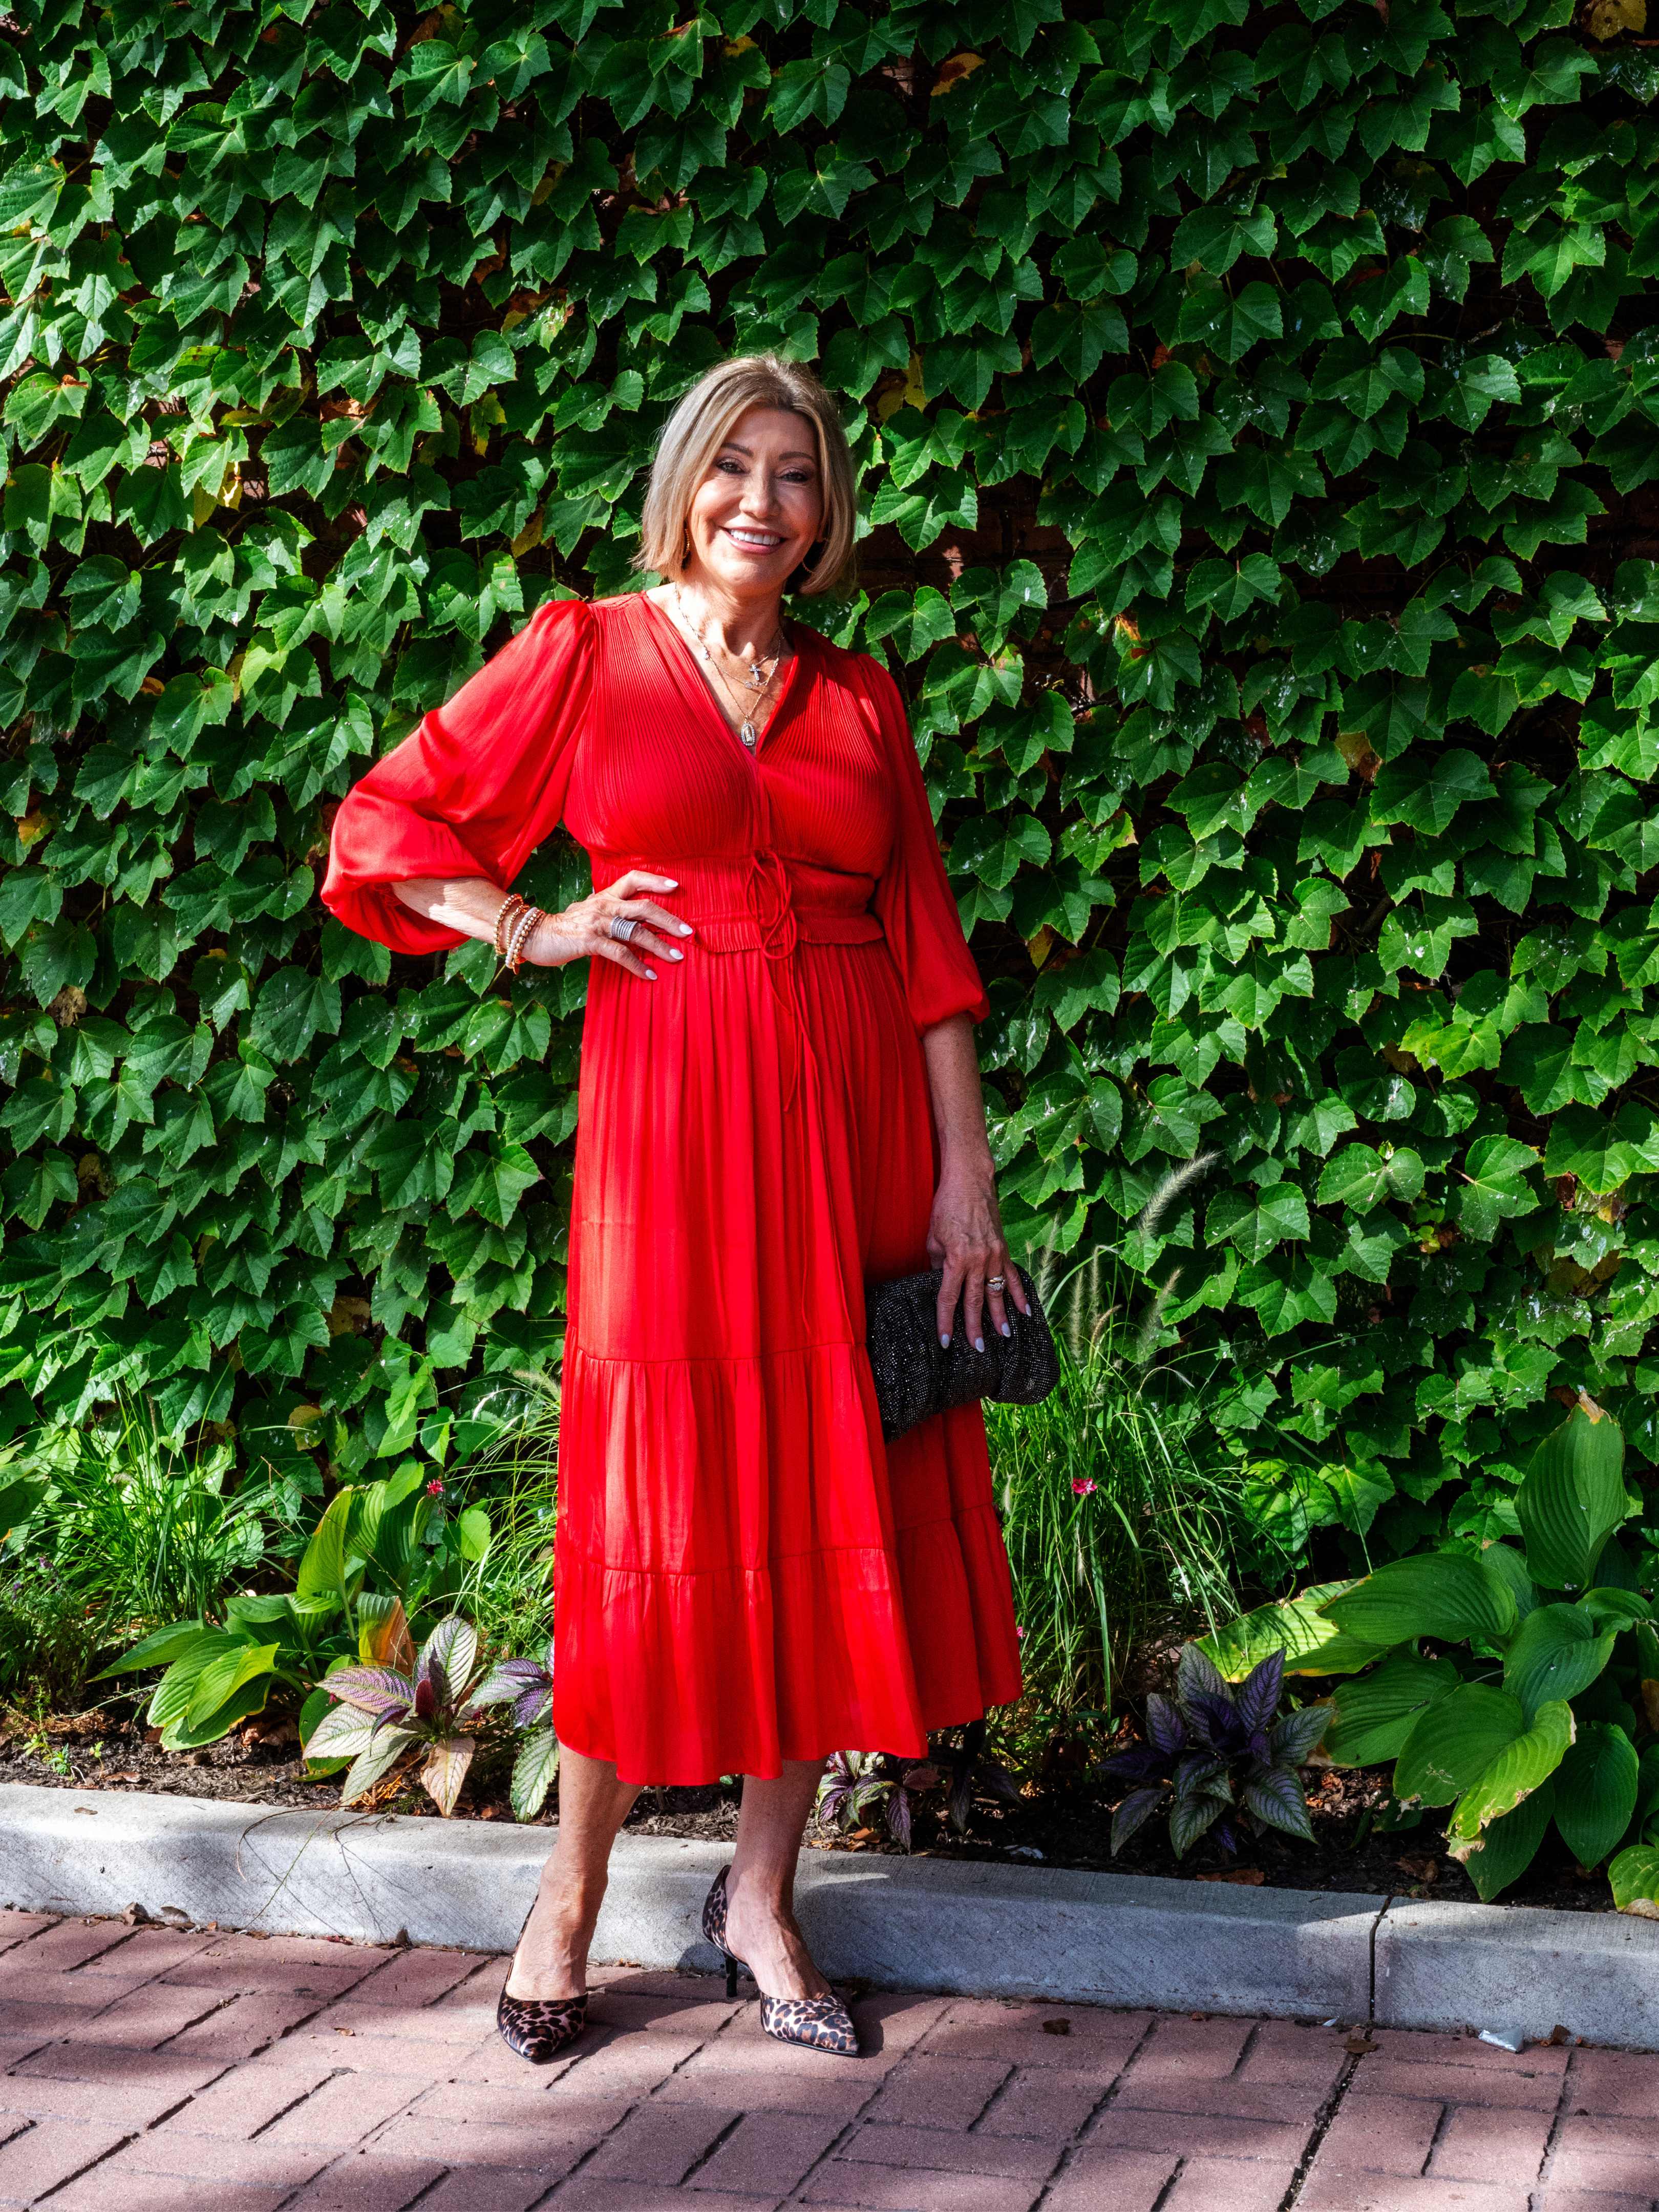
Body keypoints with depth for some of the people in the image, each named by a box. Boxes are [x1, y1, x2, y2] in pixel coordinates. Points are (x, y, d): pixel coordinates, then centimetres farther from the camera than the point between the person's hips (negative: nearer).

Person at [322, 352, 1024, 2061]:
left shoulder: (861, 698, 12)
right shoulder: (584, 653, 4)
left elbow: (929, 947, 8)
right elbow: (385, 828, 8)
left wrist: (965, 1174, 1)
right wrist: (540, 932, -3)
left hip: (856, 1112, 3)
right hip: (670, 1103, -3)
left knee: (833, 1489, 4)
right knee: (662, 1489, -1)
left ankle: (761, 1891, 18)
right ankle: (571, 1891, 17)